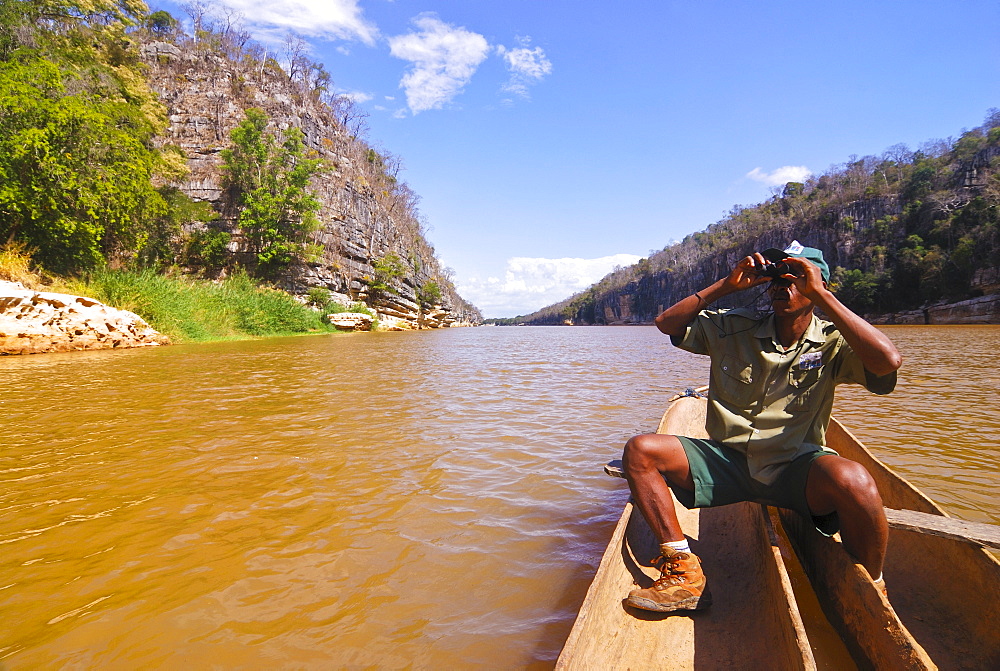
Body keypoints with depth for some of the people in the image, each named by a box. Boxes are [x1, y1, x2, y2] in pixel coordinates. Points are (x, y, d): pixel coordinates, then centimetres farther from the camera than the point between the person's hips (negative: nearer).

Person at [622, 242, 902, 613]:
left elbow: (889, 360, -22)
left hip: (797, 468, -2)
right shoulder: (735, 328, 5)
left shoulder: (832, 342, -1)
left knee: (852, 480, -36)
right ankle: (684, 573, -13)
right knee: (640, 451, -17)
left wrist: (821, 295, -19)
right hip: (727, 461, 3)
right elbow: (667, 323, 1)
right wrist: (727, 285, -5)